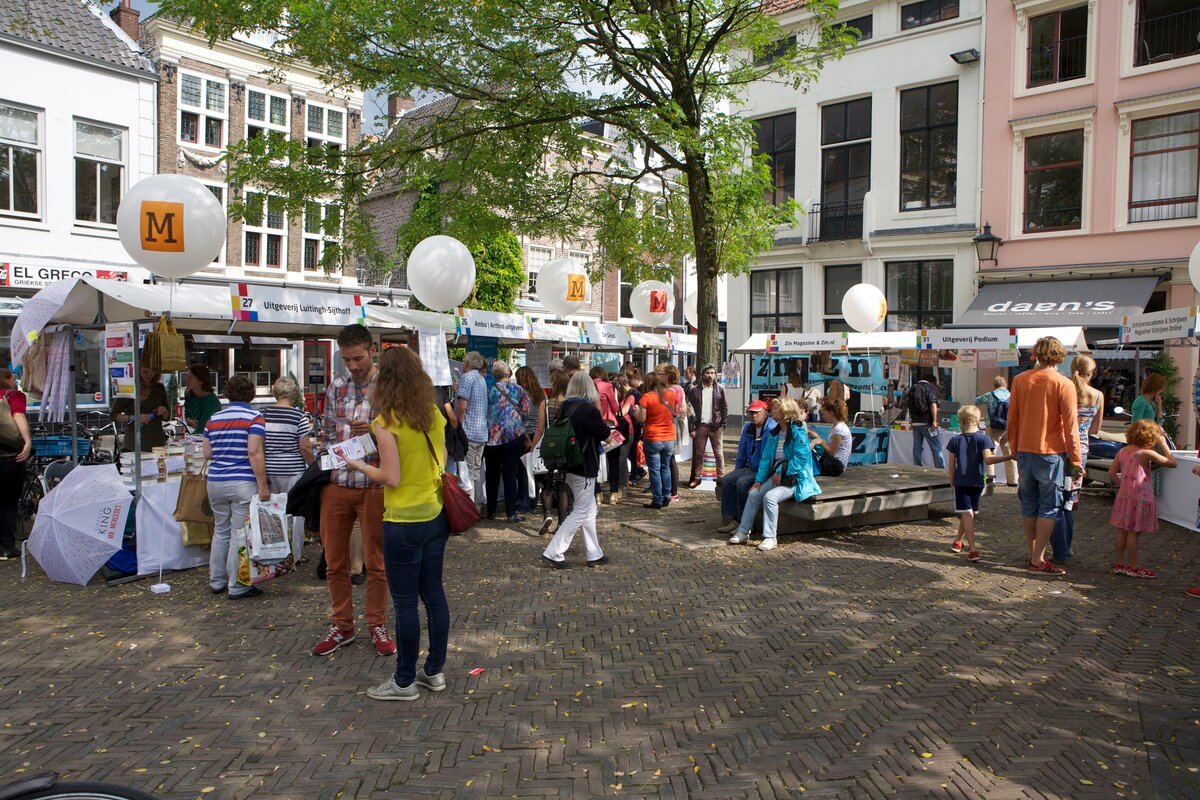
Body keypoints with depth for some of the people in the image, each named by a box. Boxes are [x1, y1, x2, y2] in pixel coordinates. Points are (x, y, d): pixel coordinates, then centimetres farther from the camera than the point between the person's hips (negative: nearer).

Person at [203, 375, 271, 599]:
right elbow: (255, 453, -18)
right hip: (243, 483, -6)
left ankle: (217, 581, 27)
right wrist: (263, 486, -18)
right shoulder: (254, 418, -9)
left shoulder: (213, 419, 10)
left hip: (215, 482, 6)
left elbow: (207, 453, 10)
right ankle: (237, 587, 5)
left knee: (220, 532, 18)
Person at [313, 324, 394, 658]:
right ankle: (342, 626, 27)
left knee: (375, 561, 7)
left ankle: (377, 625, 23)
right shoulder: (336, 388, 10)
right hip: (336, 485, 4)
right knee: (334, 561, 11)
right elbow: (328, 435, 15)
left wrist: (373, 430, -24)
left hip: (373, 486, -4)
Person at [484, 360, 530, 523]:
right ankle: (511, 513, -2)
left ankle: (491, 511, 18)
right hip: (513, 435, -1)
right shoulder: (518, 390, 0)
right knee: (510, 474, 1)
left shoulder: (490, 391, 2)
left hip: (491, 435, 1)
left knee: (492, 474, 12)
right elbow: (526, 410, 1)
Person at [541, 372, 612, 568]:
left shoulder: (565, 407, 5)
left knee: (590, 510, 16)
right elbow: (604, 433, -10)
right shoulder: (588, 408, -17)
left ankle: (595, 554, 21)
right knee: (581, 512, 0)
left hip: (569, 464, 8)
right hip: (585, 467, -8)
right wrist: (598, 409, 1)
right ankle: (553, 552, -2)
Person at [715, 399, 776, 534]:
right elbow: (742, 453, 23)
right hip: (749, 468, 8)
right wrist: (737, 471, 17)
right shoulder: (747, 427, 12)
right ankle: (729, 519, -16)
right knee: (726, 480, -12)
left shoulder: (771, 429, -15)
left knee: (742, 482, -28)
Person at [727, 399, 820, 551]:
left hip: (795, 480, -8)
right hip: (776, 477, 8)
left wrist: (780, 472, -19)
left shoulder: (798, 434, -14)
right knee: (753, 494, -8)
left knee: (770, 497, -28)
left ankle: (770, 538, -18)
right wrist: (759, 480, 0)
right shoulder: (774, 434, 9)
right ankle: (743, 532, -1)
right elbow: (766, 458, 8)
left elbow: (800, 459, -21)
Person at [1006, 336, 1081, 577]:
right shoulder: (1064, 384, -11)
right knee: (1049, 506, 3)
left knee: (1029, 505, 13)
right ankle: (1038, 560, 3)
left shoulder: (1020, 380, 1)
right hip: (1051, 452, -4)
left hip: (1025, 451, 4)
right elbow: (1070, 425, -10)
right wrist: (1075, 460, -3)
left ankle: (1033, 555, 22)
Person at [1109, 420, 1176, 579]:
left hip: (1124, 495, 7)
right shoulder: (1147, 454, -13)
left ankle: (1119, 563, 18)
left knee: (1122, 530, 12)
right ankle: (1133, 567, 9)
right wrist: (1164, 445, 0)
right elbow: (1173, 463, -7)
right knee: (1134, 531, 0)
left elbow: (1112, 472, 7)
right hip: (1139, 497, -6)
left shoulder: (1123, 451, 5)